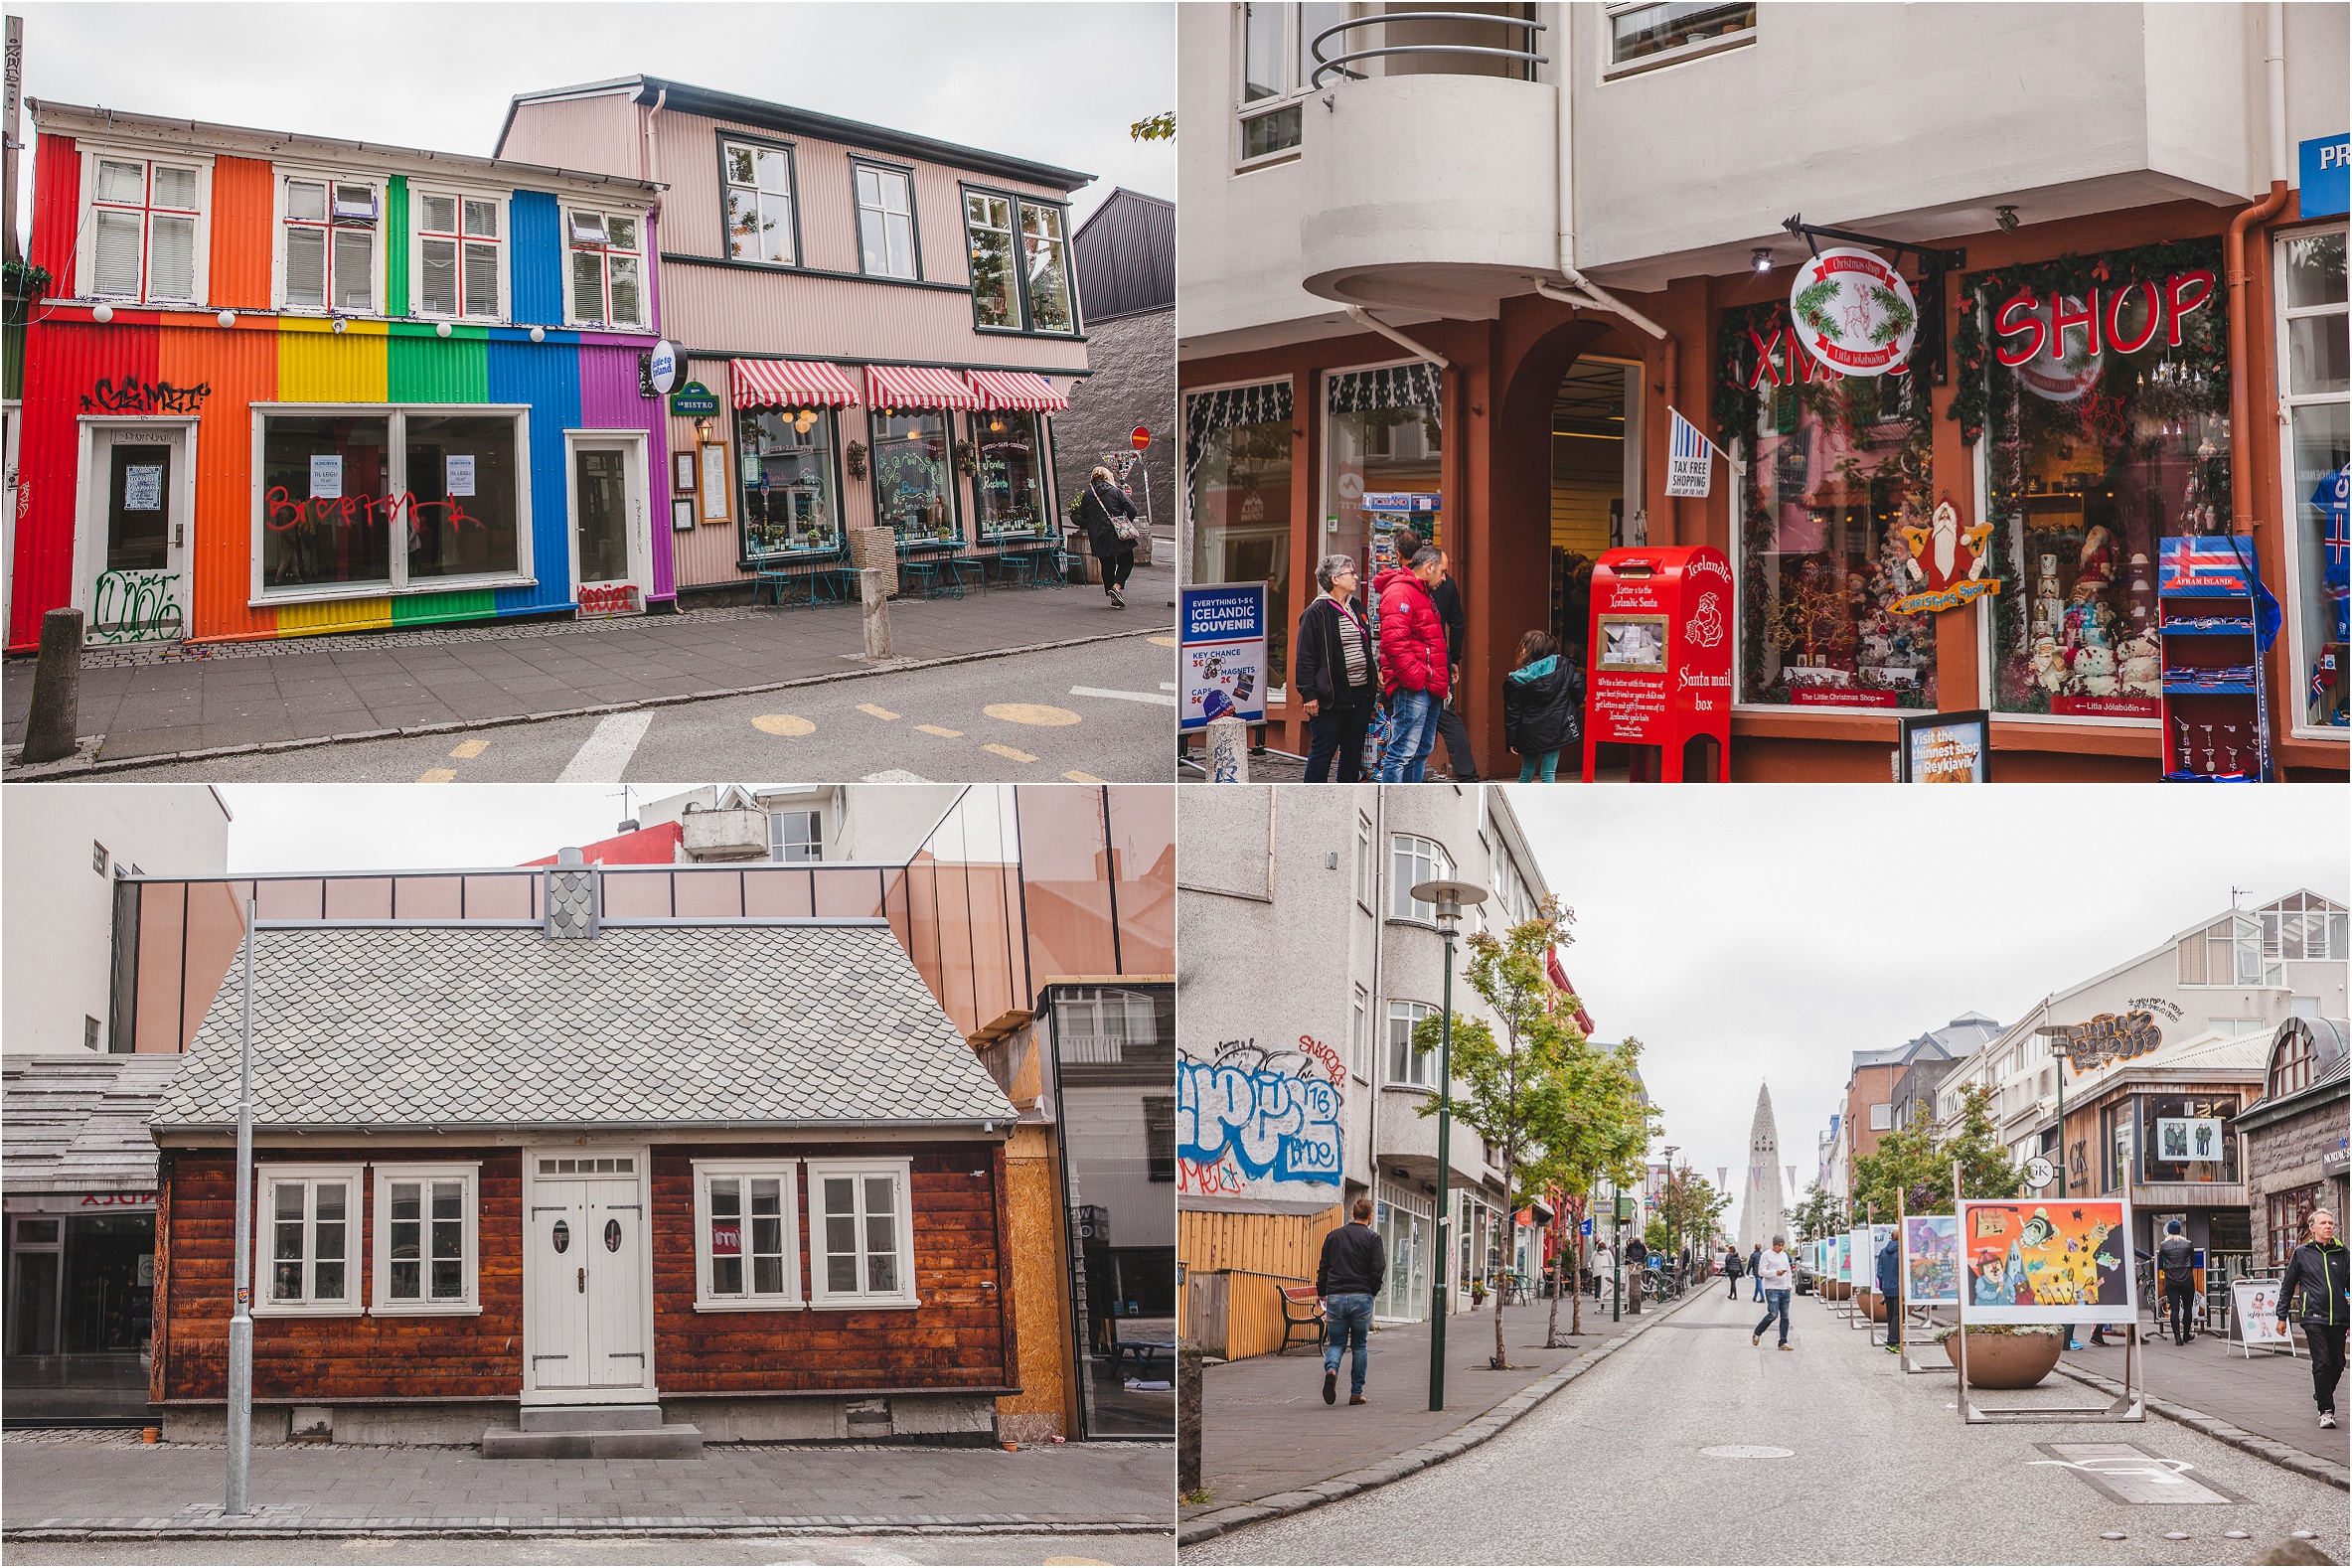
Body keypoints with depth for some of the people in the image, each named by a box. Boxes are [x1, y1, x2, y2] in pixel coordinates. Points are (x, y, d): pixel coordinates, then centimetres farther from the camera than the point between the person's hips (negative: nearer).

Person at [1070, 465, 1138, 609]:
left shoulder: (1087, 495, 6)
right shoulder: (1116, 492, -1)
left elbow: (1082, 519, 9)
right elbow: (1132, 510, -6)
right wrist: (1126, 524, 10)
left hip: (1098, 537, 3)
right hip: (1117, 535, -3)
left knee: (1107, 565, 14)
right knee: (1126, 561, 10)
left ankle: (1114, 599, 12)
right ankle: (1116, 587, -14)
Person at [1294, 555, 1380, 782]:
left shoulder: (1357, 607, 14)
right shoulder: (1317, 612, -8)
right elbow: (1305, 657, -10)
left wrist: (1375, 674, 16)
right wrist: (1309, 693, -15)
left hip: (1361, 693, 7)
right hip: (1331, 695, -7)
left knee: (1353, 751, 10)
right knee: (1323, 751, -3)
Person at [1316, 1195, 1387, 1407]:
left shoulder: (1333, 1236, 10)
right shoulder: (1372, 1238, -1)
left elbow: (1323, 1269, 9)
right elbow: (1379, 1269, -8)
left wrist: (1322, 1294, 17)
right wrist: (1373, 1292, 7)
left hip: (1335, 1297, 2)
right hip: (1361, 1298, -2)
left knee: (1336, 1343, 8)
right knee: (1360, 1345, 11)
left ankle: (1331, 1370, -24)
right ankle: (1356, 1392, 11)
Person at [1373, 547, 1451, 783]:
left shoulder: (1423, 594, 23)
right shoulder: (1399, 593, -11)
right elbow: (1394, 642, -21)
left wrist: (1438, 682, 19)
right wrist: (1415, 678, -21)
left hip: (1427, 687, 11)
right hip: (1411, 688, -11)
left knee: (1421, 752, 14)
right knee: (1402, 752, -12)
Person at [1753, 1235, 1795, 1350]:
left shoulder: (1784, 1255, 18)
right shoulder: (1766, 1255, -3)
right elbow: (1761, 1271, -9)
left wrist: (1790, 1284, 11)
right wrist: (1775, 1272, -21)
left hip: (1785, 1290, 7)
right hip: (1772, 1289, -7)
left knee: (1785, 1317, 2)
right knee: (1773, 1314, -15)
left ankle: (1783, 1343, 3)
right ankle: (1756, 1334, 4)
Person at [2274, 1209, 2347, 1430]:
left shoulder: (2341, 1252, 10)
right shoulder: (2302, 1253, 4)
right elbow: (2287, 1286, 10)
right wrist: (2282, 1316, 10)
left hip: (2338, 1318, 3)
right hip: (2314, 1317, -3)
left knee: (2337, 1364, 7)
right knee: (2322, 1363, -11)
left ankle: (2322, 1396, 33)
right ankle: (2326, 1410, -4)